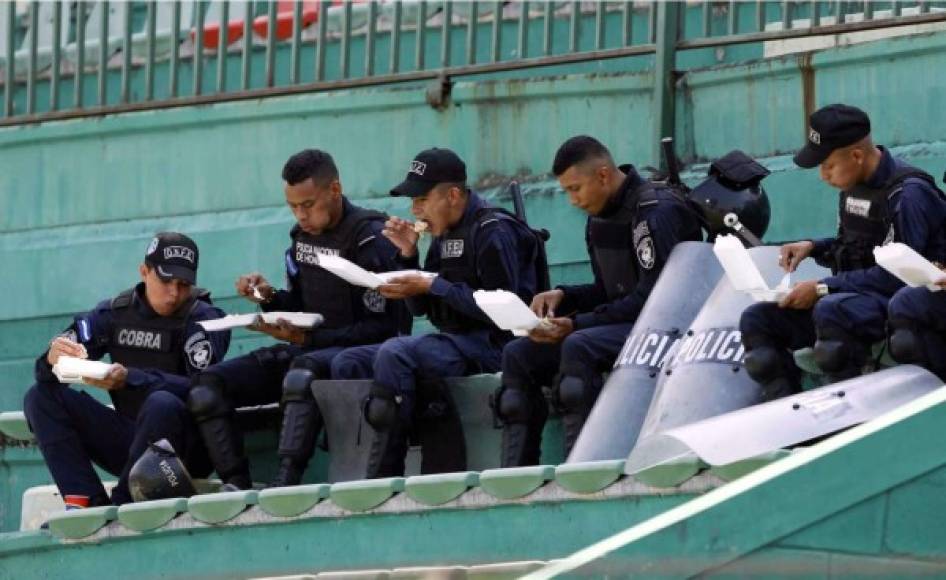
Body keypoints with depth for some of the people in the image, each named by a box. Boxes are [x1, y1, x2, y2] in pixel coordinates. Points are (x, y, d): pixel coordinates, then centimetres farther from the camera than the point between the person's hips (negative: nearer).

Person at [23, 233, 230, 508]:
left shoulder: (203, 318, -7)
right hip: (129, 441, 5)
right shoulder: (115, 312, 5)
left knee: (163, 404, -36)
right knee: (41, 396, -7)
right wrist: (53, 359, -27)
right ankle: (84, 501, -23)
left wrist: (128, 379, -36)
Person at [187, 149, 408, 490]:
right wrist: (269, 298, -2)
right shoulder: (303, 235, 11)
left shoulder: (370, 240, -13)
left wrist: (308, 339, -21)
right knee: (208, 386, -9)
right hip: (307, 348, 8)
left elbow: (381, 328, -15)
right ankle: (236, 485, -24)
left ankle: (285, 483, -52)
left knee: (304, 370, -43)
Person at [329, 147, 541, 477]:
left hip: (488, 347, -10)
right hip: (450, 341, 10)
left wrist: (434, 286, -18)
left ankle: (383, 478, -29)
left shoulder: (493, 232, -9)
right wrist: (408, 255, 4)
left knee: (393, 353, -32)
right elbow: (419, 309, 19)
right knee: (347, 364, -2)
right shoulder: (443, 236, 17)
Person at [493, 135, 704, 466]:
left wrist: (576, 325, -23)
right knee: (518, 354, -3)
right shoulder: (599, 219, 13)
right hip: (619, 324, 10)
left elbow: (651, 298, -21)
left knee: (578, 347, -34)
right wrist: (563, 297, 0)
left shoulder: (657, 211, -15)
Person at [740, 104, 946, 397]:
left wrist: (822, 288, -21)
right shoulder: (854, 186, 9)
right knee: (757, 319, -3)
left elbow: (897, 276, -23)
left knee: (830, 311, -39)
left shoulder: (908, 194, -18)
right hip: (853, 295, 9)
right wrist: (812, 247, 3)